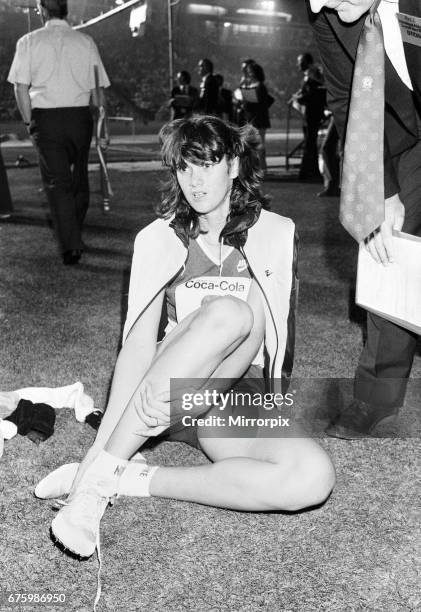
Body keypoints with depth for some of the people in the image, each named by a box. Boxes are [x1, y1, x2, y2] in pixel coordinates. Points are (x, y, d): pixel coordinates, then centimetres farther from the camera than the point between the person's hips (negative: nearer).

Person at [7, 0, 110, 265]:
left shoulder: (28, 42, 2)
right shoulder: (86, 42, 5)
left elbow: (21, 88, -3)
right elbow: (98, 89, 4)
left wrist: (29, 122, 7)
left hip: (45, 117, -2)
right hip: (80, 116, 2)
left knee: (57, 181, 0)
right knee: (79, 178, 15)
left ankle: (71, 246, -7)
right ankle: (75, 236, 28)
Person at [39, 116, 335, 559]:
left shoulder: (273, 235, 2)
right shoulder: (158, 239, 2)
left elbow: (279, 333, -3)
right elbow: (137, 344, -6)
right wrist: (100, 444, -20)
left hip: (239, 403, 1)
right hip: (169, 394, -1)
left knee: (313, 478, -30)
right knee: (229, 311, -33)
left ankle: (139, 481, -19)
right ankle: (99, 473, -27)